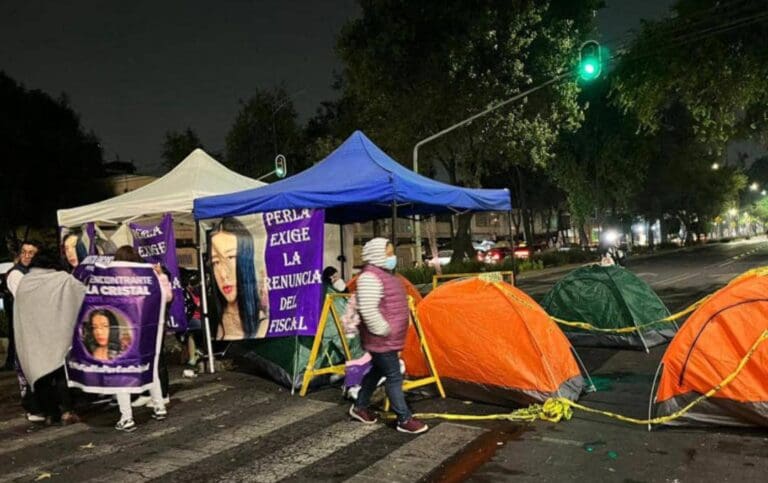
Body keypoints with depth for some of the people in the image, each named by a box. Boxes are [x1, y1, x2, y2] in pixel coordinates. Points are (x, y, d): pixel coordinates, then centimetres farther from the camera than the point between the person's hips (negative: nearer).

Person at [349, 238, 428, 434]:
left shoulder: (384, 274, 13)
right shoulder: (370, 277, -21)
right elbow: (368, 310, -28)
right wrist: (384, 331, -21)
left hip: (389, 338, 11)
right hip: (382, 340, -11)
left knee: (376, 372, 19)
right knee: (394, 377, -4)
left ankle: (359, 407, 33)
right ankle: (404, 420, 5)